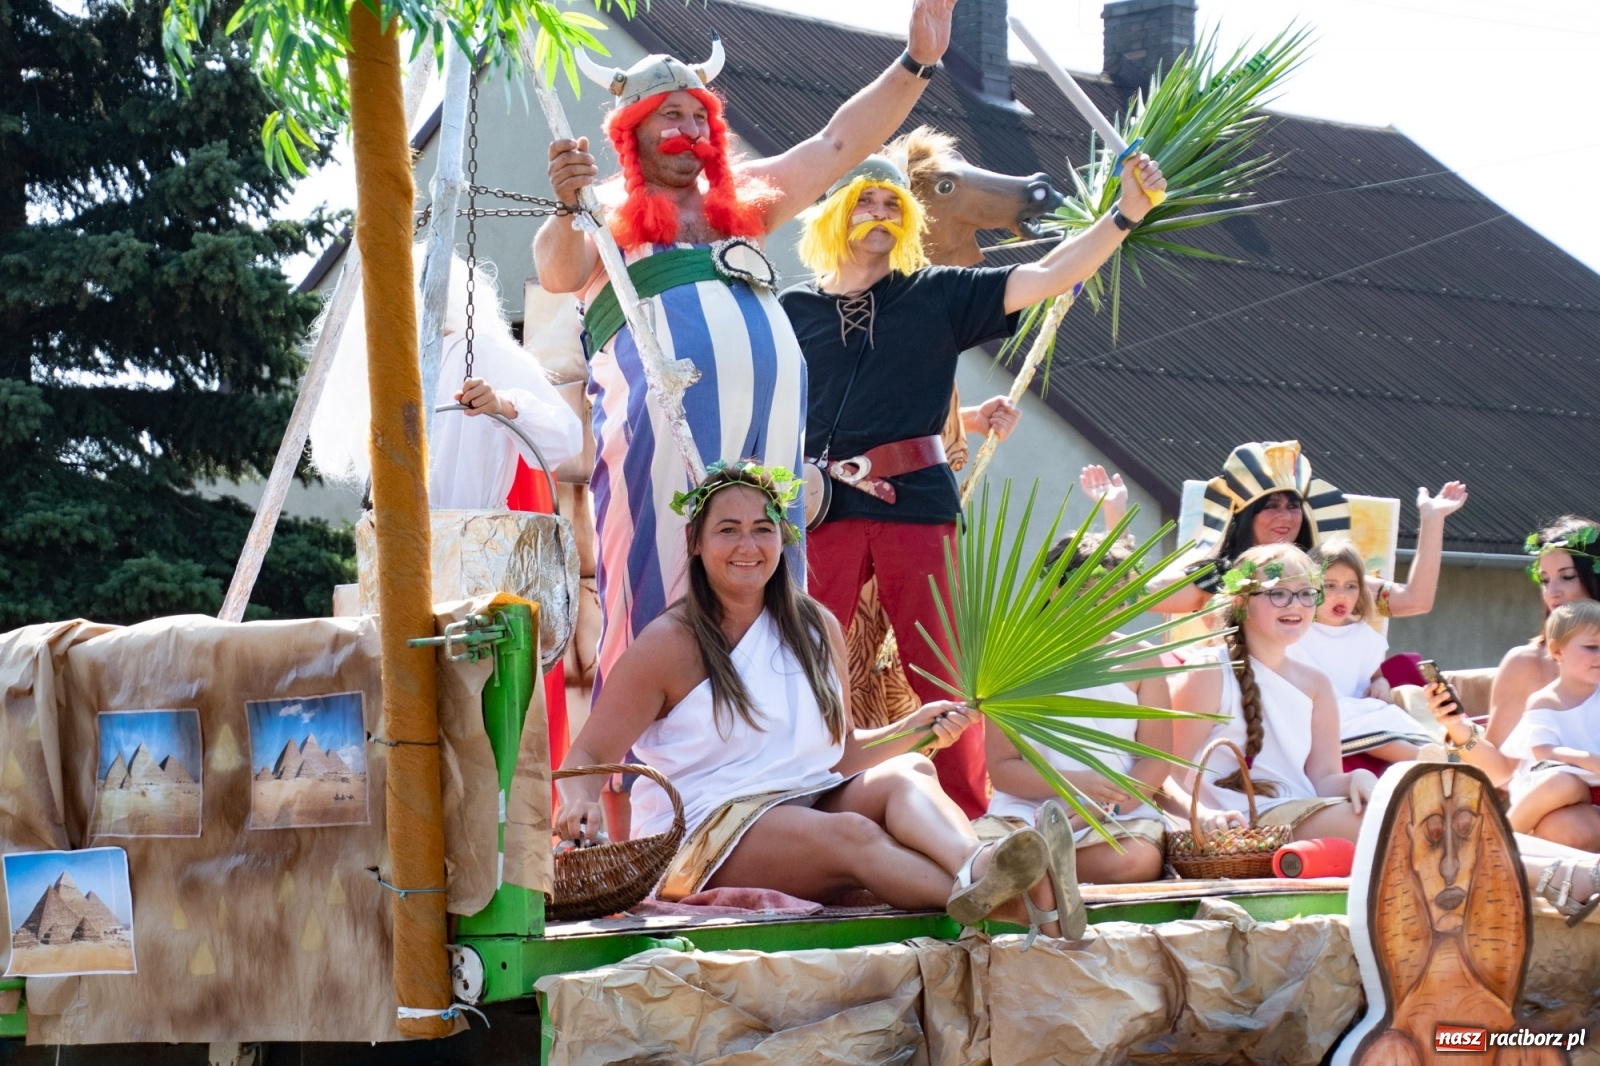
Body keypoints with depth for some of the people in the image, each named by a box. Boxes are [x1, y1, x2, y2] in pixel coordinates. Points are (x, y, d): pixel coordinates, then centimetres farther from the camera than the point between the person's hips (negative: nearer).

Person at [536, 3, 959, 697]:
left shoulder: (742, 197, 26)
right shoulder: (609, 212, 11)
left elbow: (840, 143, 22)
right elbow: (557, 273, -8)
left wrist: (917, 62, 13)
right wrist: (567, 210, -29)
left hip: (768, 424, 5)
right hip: (661, 427, -5)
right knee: (661, 595, -9)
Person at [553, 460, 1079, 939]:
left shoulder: (817, 628, 16)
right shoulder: (669, 643, 1)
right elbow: (588, 756, 0)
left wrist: (912, 730, 5)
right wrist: (580, 802, -23)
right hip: (705, 835, -5)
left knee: (907, 773, -26)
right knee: (853, 835, -34)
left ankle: (978, 871, -61)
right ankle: (1004, 906, -61)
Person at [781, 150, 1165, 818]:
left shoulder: (937, 295, 11)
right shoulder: (793, 310, 10)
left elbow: (1046, 278, 4)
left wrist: (1126, 214, -5)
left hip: (917, 503, 1)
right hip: (824, 509, 0)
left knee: (942, 672, 0)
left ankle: (969, 820, 4)